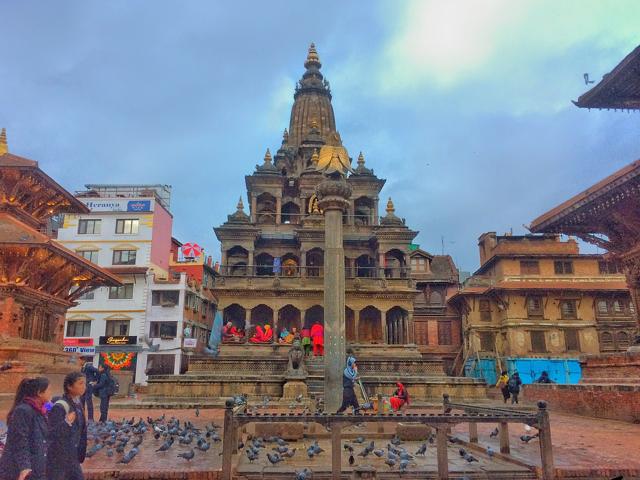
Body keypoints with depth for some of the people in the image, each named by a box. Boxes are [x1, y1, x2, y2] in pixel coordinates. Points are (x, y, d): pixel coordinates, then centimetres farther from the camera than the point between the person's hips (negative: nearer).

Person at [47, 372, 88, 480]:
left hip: (72, 456, 8)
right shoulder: (59, 407, -20)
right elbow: (52, 434, -24)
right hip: (58, 457, -8)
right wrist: (67, 422, -40)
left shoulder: (77, 403, 5)